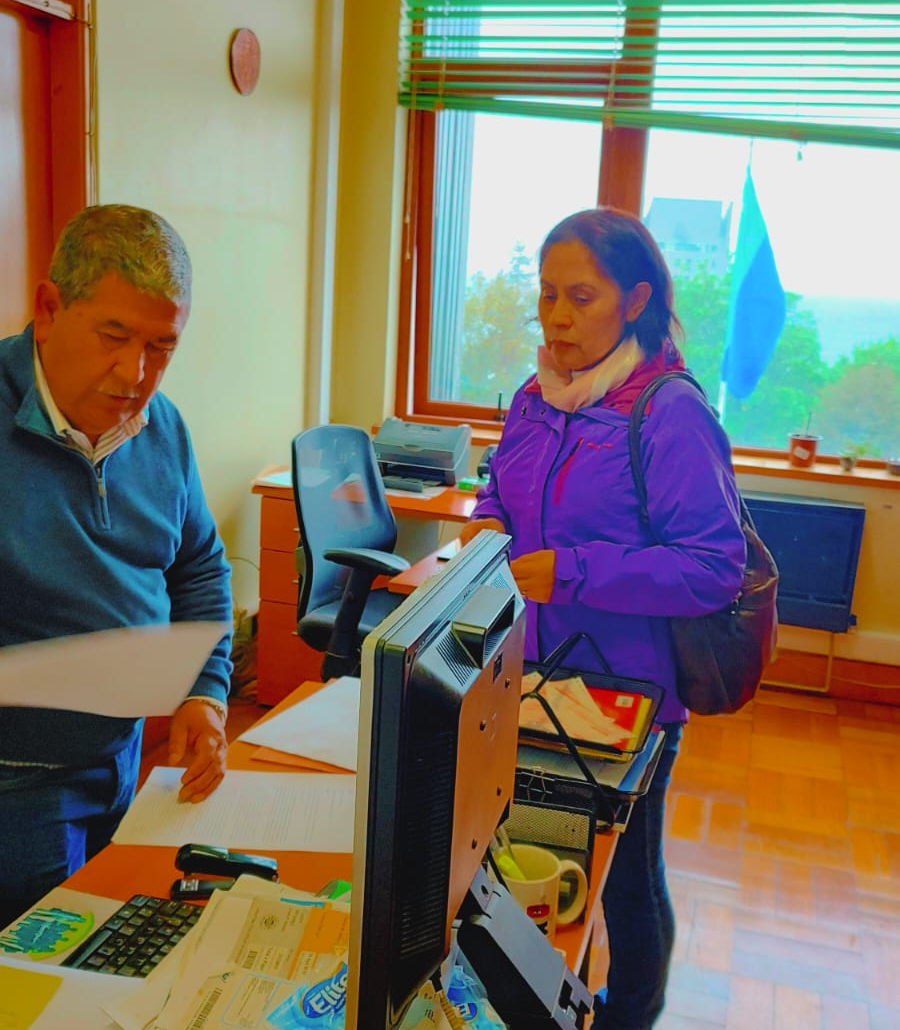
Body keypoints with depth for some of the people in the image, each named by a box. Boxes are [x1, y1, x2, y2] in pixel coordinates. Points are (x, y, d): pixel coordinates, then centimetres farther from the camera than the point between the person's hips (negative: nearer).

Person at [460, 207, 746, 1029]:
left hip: (627, 693, -6)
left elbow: (716, 568, -22)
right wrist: (489, 521, -4)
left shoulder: (672, 415, -19)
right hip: (530, 675, 7)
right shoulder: (535, 399, 4)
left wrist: (575, 572, -27)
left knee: (624, 878, 14)